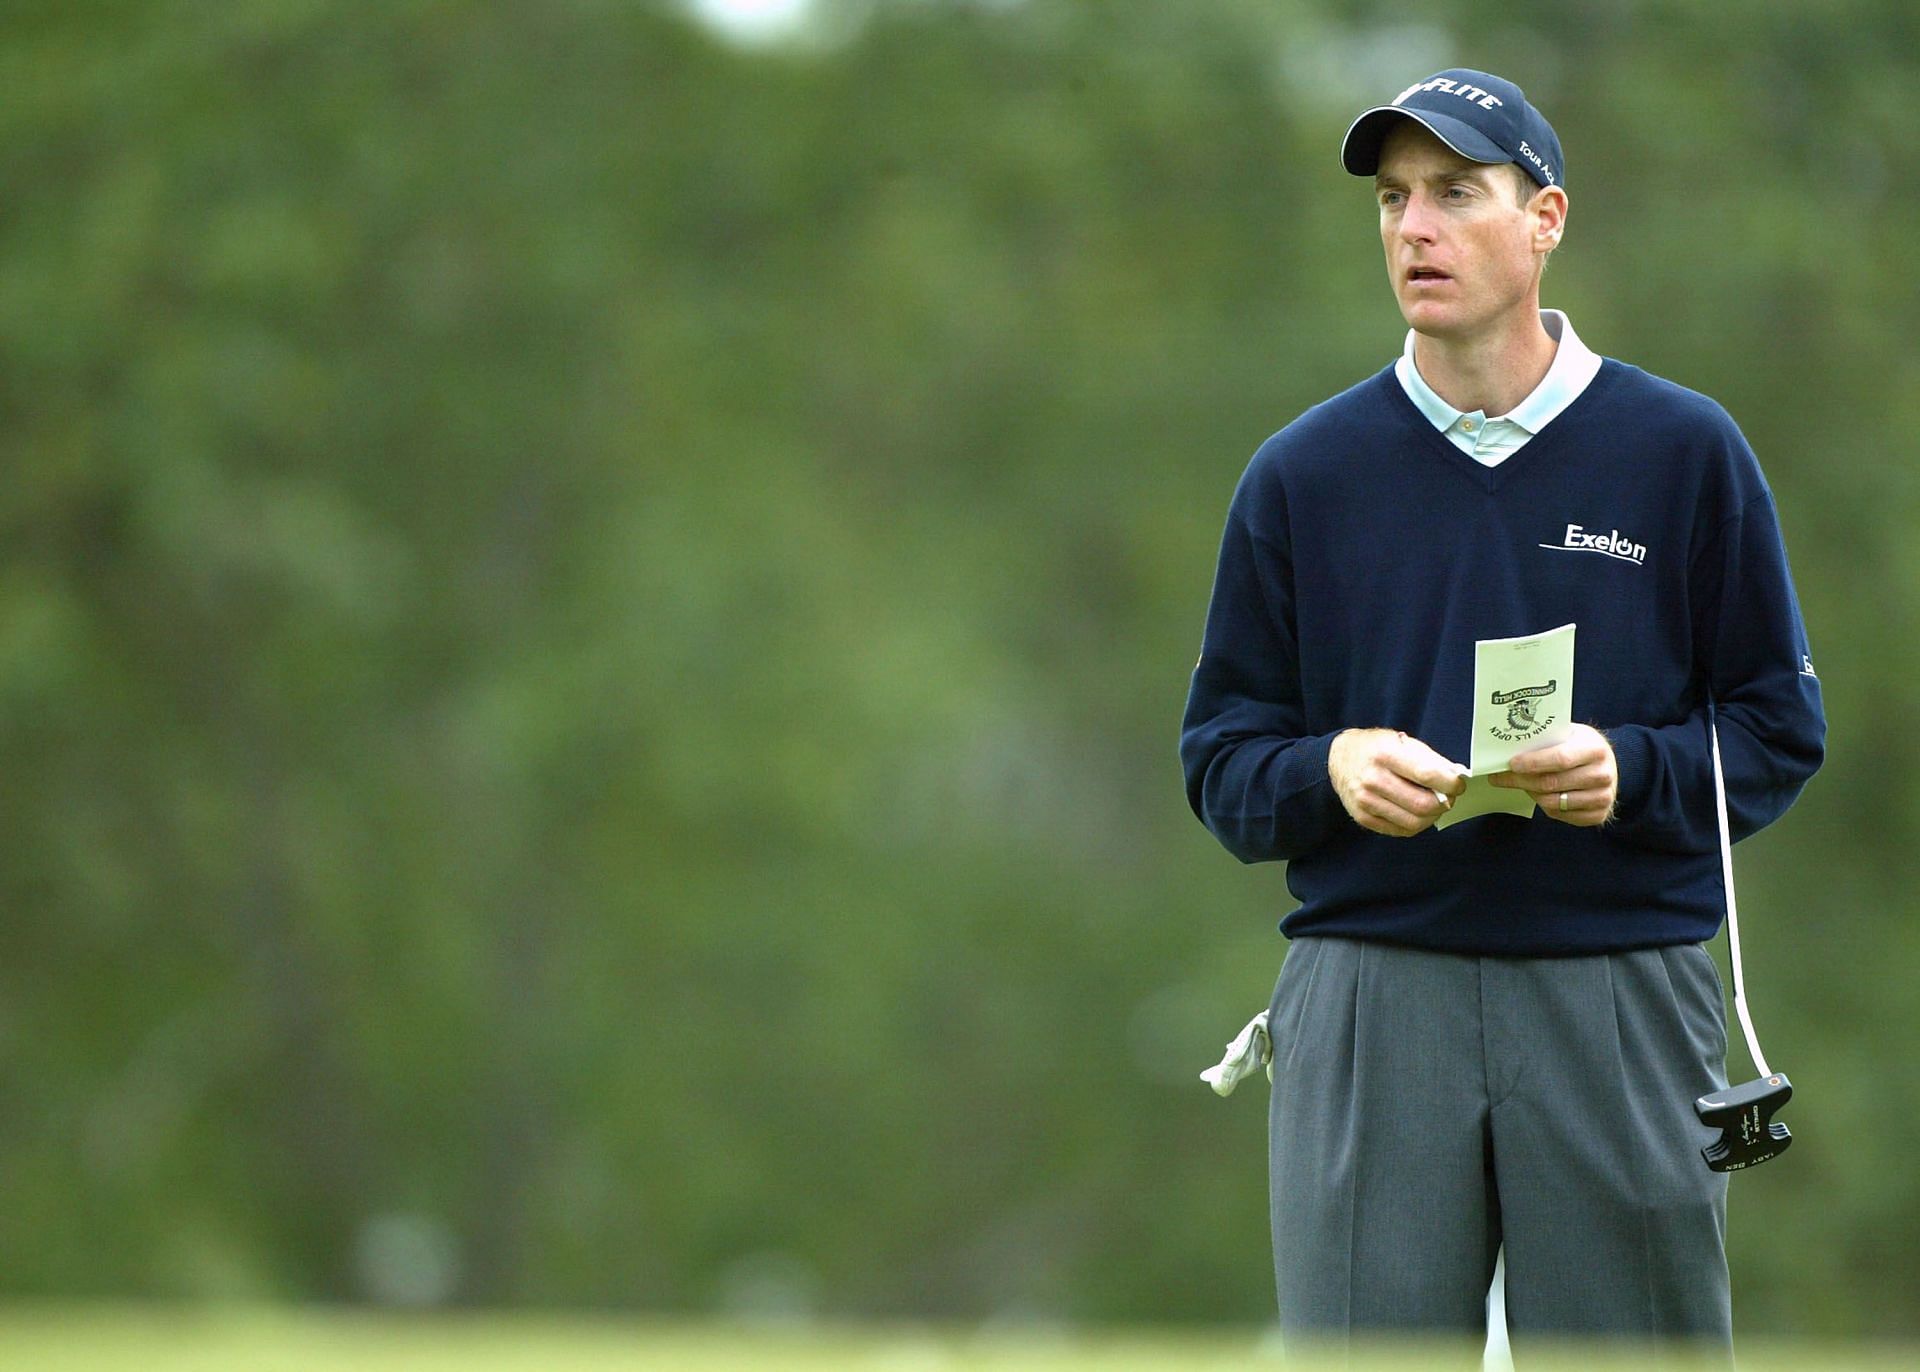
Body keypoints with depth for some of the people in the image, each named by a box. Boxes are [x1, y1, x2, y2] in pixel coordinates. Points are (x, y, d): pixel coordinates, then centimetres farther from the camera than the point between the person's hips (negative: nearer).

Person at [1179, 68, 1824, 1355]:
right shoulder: (1303, 475, 9)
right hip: (1368, 994, 1)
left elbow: (1781, 729, 6)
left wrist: (1634, 771, -13)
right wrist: (1330, 772, -12)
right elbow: (1222, 758, 10)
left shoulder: (1685, 451, 6)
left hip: (1623, 994, -1)